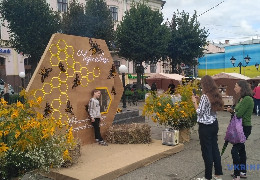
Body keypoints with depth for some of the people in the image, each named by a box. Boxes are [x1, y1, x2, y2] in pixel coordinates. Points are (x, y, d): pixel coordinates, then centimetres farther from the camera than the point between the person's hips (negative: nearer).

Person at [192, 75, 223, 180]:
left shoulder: (205, 96, -17)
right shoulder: (215, 95, 7)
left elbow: (200, 112, -14)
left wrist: (194, 101, -3)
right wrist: (199, 101, 14)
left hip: (205, 126, -8)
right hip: (214, 124, 8)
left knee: (207, 151, 2)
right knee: (215, 148, 15)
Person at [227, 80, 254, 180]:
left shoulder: (247, 99, -20)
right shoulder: (241, 99, 10)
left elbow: (239, 114, -24)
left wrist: (233, 111, -4)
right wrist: (232, 111, -6)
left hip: (244, 128, -10)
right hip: (240, 127, 10)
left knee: (235, 150, -8)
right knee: (241, 148, 18)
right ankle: (243, 172, 31)